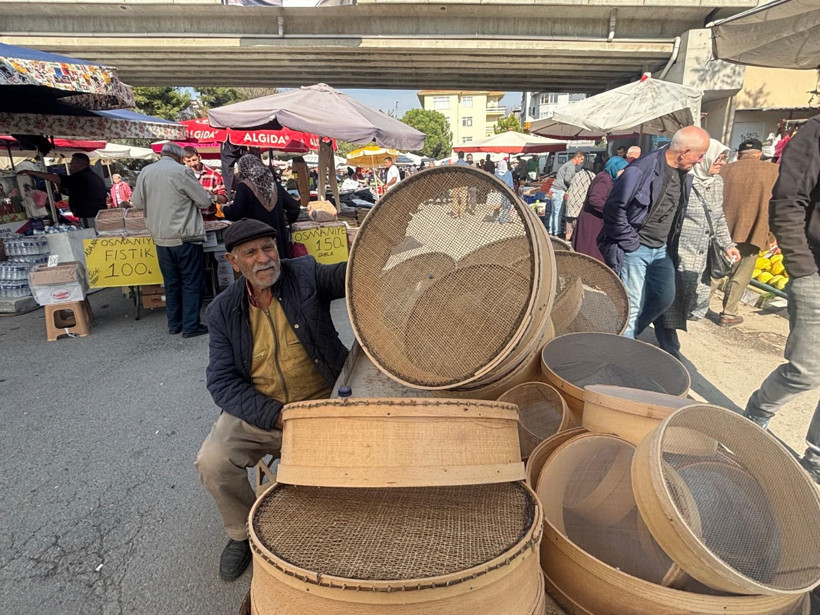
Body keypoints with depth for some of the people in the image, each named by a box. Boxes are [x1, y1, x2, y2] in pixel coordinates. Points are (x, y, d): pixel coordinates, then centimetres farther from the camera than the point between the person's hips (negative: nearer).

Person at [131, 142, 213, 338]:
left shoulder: (145, 172, 6)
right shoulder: (181, 171, -11)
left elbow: (137, 203, 13)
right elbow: (205, 201, -8)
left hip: (160, 238, 6)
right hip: (185, 237, -6)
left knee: (171, 283, 16)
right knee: (192, 283, 3)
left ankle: (174, 323, 23)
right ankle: (191, 325, 5)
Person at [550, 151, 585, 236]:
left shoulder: (568, 164, 22)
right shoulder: (571, 165, -10)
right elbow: (567, 179, -18)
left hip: (555, 189, 10)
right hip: (559, 190, -10)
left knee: (554, 211, 12)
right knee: (558, 212, -8)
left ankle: (551, 231, 16)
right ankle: (557, 232, -7)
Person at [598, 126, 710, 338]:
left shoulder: (685, 175, 8)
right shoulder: (642, 170, -17)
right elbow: (614, 207, -19)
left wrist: (671, 243, 11)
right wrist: (629, 242, -17)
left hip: (661, 249, 8)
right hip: (635, 248, -8)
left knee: (665, 297, 12)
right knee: (632, 304, -5)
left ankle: (628, 334, 29)